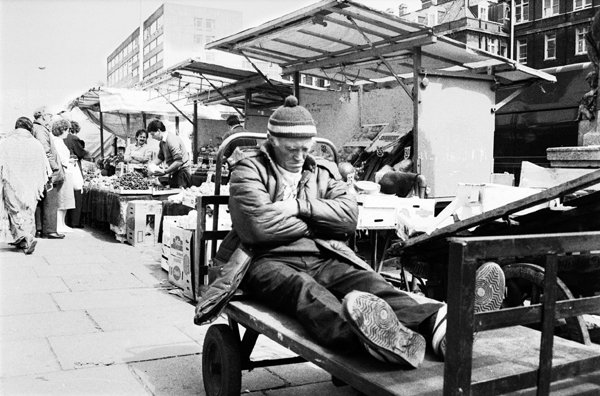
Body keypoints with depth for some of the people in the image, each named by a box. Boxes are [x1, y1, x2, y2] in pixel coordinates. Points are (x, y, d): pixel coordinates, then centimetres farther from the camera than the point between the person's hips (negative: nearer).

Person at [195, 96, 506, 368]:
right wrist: (316, 223, 1)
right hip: (271, 260, -4)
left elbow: (349, 217, 5)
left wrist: (300, 207, -5)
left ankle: (438, 322, -58)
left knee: (369, 282, -28)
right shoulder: (249, 170, 8)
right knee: (306, 290, -38)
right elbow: (259, 226, -11)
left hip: (326, 258, 4)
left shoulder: (324, 171, 22)